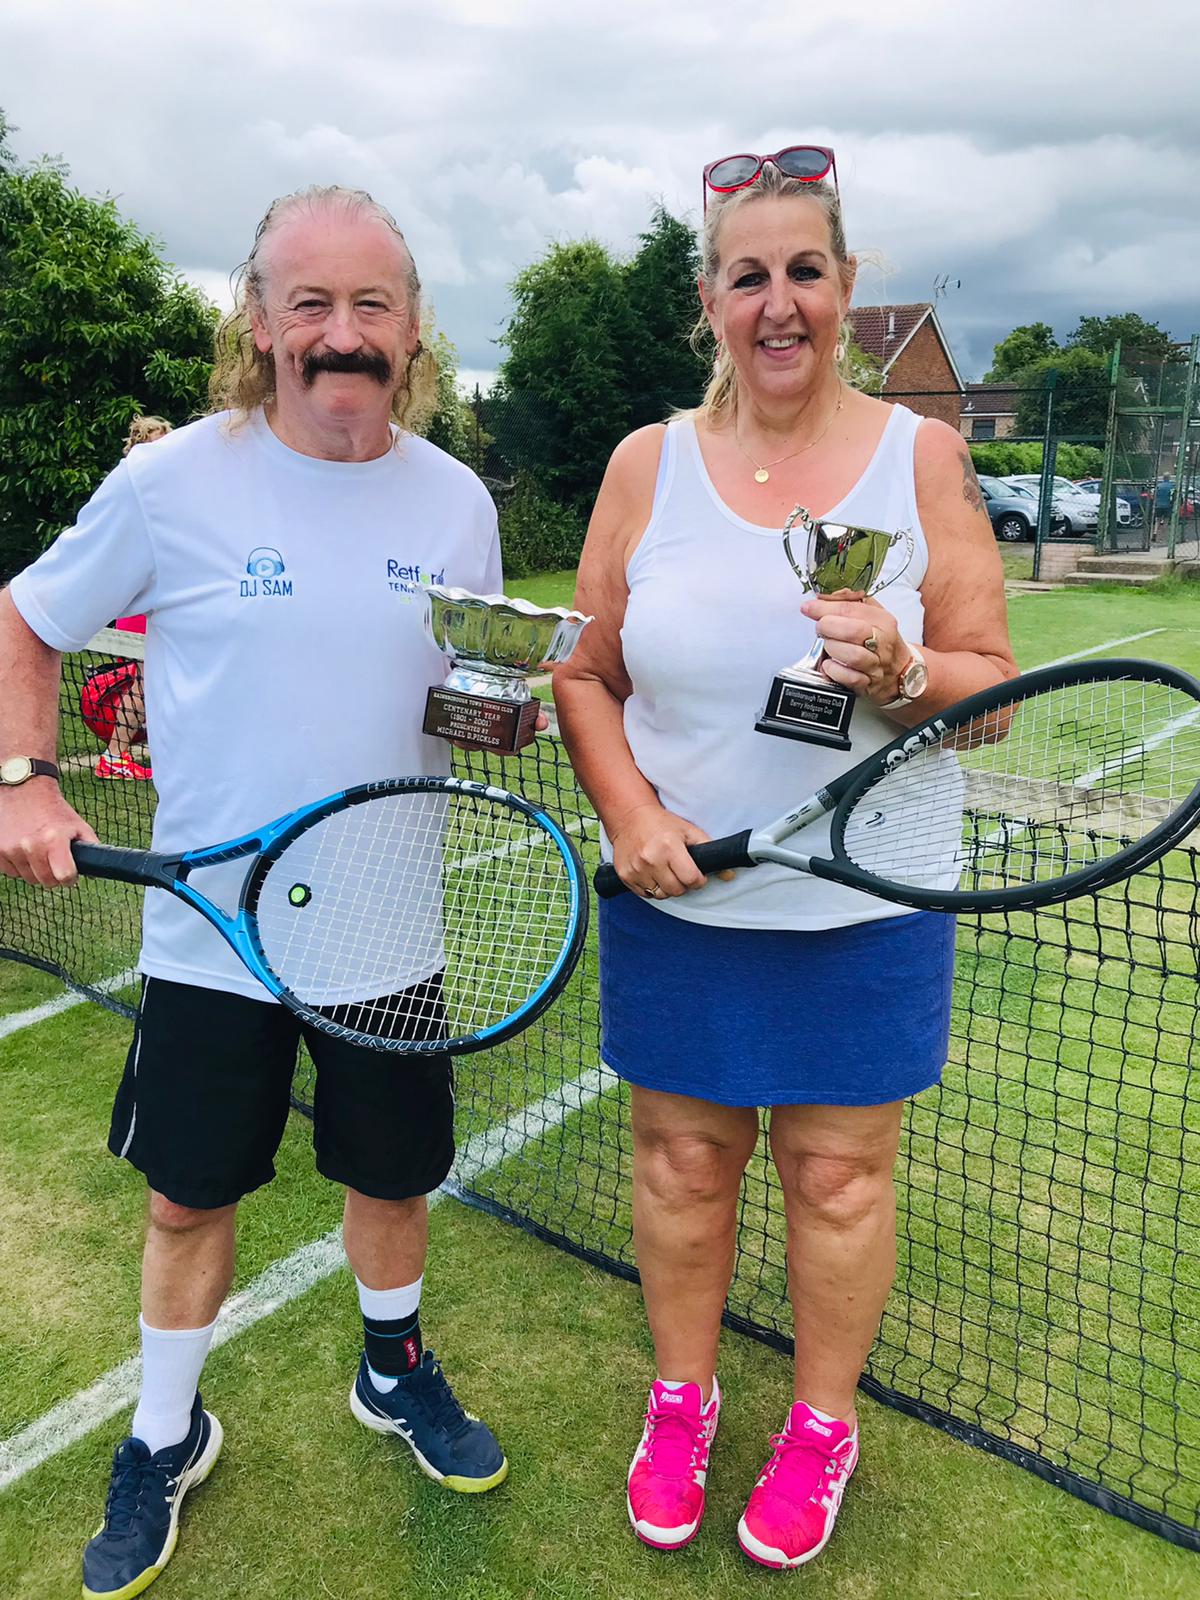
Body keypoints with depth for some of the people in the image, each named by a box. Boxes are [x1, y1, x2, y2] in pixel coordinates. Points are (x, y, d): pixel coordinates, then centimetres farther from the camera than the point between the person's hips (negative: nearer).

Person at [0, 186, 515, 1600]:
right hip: (210, 929, -2)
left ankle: (394, 1369, 48)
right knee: (189, 1195, 14)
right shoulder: (173, 481, -10)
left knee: (393, 1174, 18)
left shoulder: (456, 501, -1)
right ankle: (166, 1435, 41)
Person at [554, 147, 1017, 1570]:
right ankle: (680, 1397, 40)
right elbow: (586, 672, 5)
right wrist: (630, 814, -10)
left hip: (866, 907, -1)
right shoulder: (647, 463, 2)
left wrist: (901, 676, -23)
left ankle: (820, 1425, 38)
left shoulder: (921, 456, -2)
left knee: (839, 1174, 11)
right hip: (676, 897, 1)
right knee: (682, 1157, 14)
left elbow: (992, 683, -1)